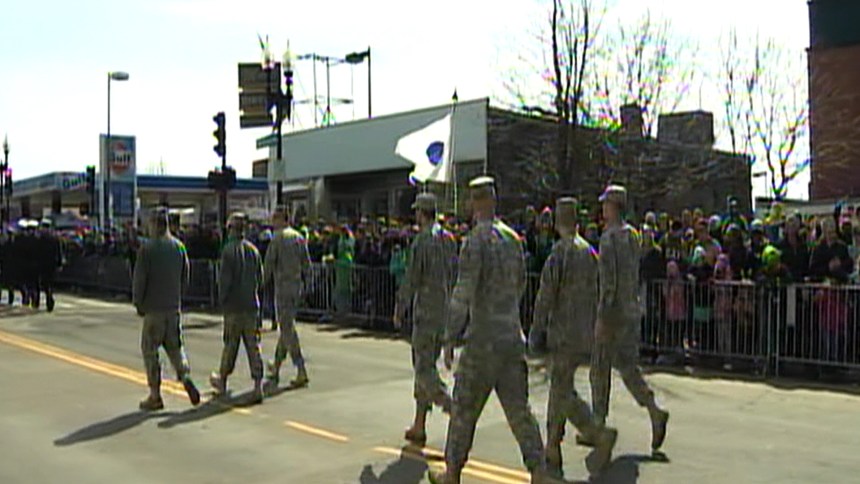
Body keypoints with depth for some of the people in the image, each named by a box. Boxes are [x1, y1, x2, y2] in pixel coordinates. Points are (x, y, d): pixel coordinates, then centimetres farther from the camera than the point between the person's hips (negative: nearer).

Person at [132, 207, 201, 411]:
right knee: (174, 345, 16)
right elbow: (185, 277, 10)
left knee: (150, 350, 5)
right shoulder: (179, 246, 5)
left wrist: (138, 303, 2)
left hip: (154, 308, -5)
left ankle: (155, 396, 7)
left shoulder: (147, 248, -11)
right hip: (174, 306, 5)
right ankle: (185, 376, -8)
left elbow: (139, 278, -10)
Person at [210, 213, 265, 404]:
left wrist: (222, 300, -1)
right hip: (252, 304, 4)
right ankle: (258, 386, -2)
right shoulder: (253, 249, 5)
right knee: (253, 345, 3)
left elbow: (225, 279, -13)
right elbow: (260, 277, 10)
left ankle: (222, 381, 26)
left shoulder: (229, 250, -11)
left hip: (234, 305, -4)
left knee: (230, 345, 9)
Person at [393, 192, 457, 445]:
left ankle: (453, 409, -20)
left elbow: (411, 279, -13)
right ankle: (419, 426, 18)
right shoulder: (449, 239, 10)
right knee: (426, 365, 13)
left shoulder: (421, 241, -12)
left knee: (424, 368, -4)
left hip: (426, 312, -8)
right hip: (446, 311, 8)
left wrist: (399, 310, -3)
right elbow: (455, 276, 13)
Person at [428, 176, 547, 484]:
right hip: (514, 337, 6)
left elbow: (463, 294, -17)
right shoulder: (513, 238, 8)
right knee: (519, 407, 8)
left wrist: (450, 338, -12)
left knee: (464, 408, 7)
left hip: (483, 339, -6)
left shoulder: (475, 241, -14)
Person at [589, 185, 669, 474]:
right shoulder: (634, 236, 10)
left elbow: (608, 280, -20)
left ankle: (599, 424, 12)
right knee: (627, 366, 12)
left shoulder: (609, 237, -15)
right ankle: (654, 412, -1)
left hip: (613, 311, -8)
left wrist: (602, 316, -20)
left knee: (600, 368, 4)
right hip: (632, 310, 8)